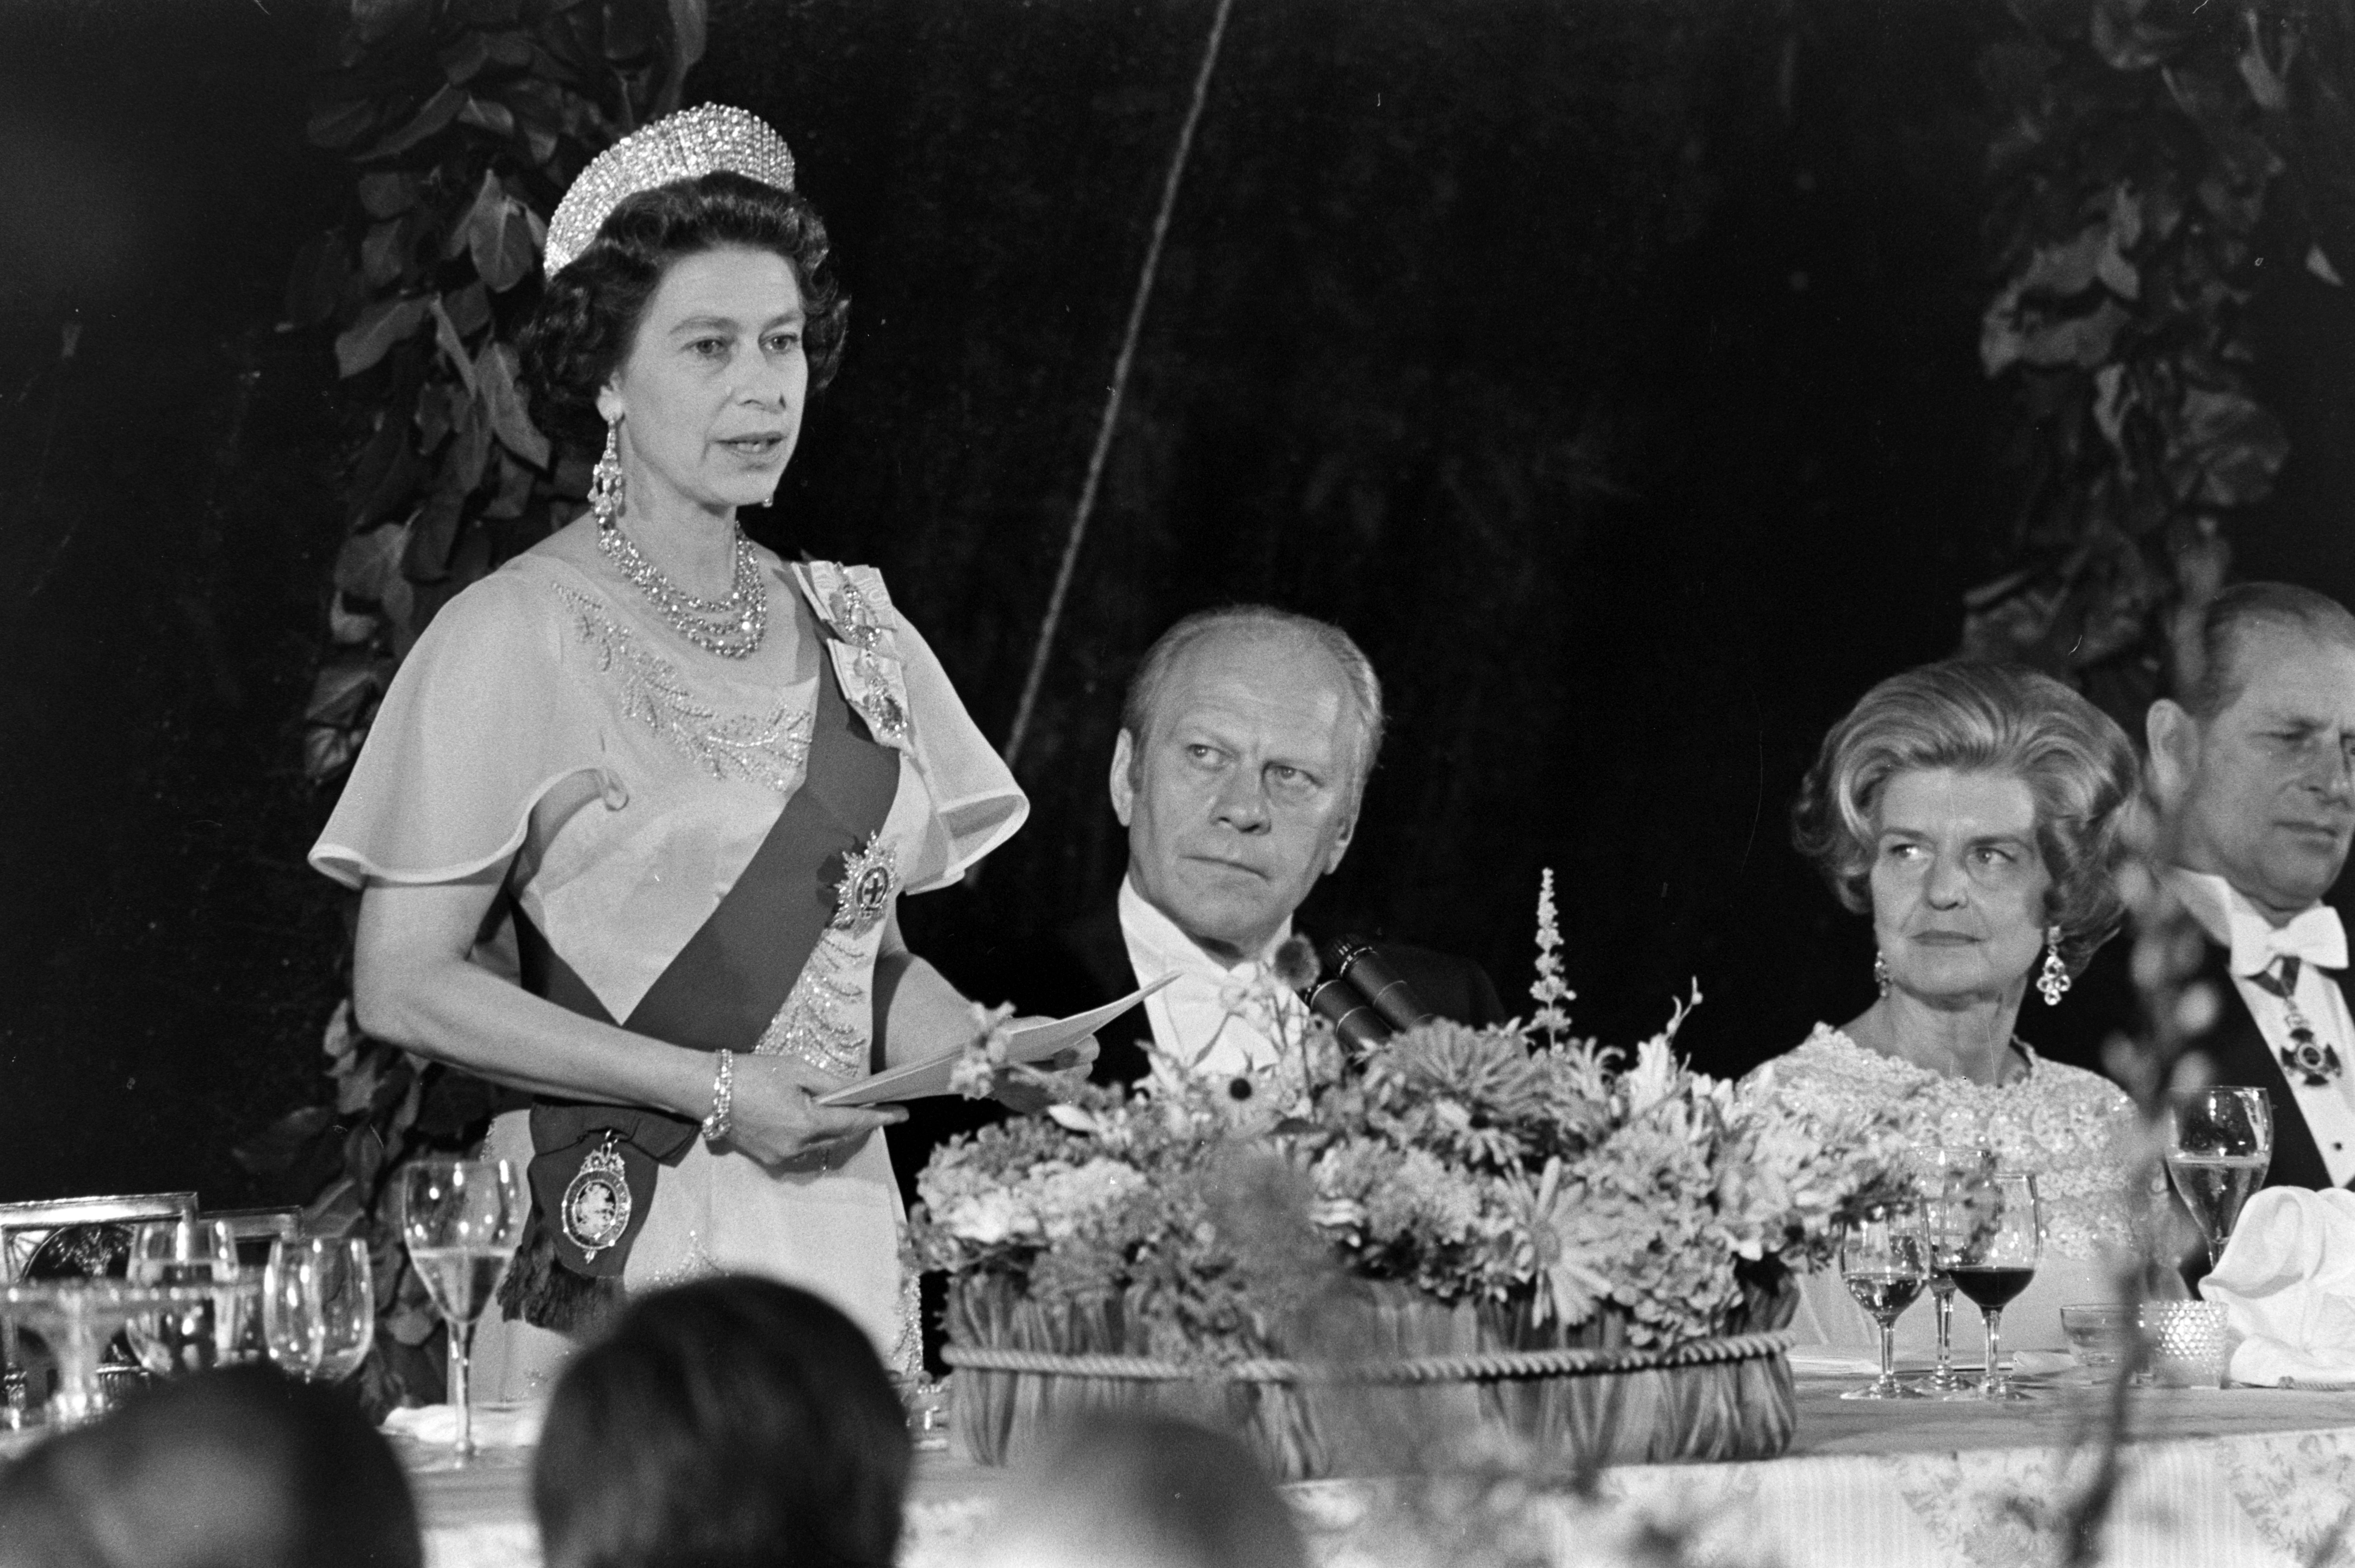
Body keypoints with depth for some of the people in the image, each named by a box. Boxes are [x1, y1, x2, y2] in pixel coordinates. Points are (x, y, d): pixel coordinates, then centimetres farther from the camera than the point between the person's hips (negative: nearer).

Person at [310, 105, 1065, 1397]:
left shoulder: (850, 629, 11)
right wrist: (707, 1088, -14)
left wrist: (990, 1053, -1)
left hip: (842, 1226, 5)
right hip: (620, 1244, -5)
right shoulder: (516, 637, -7)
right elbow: (403, 987, -10)